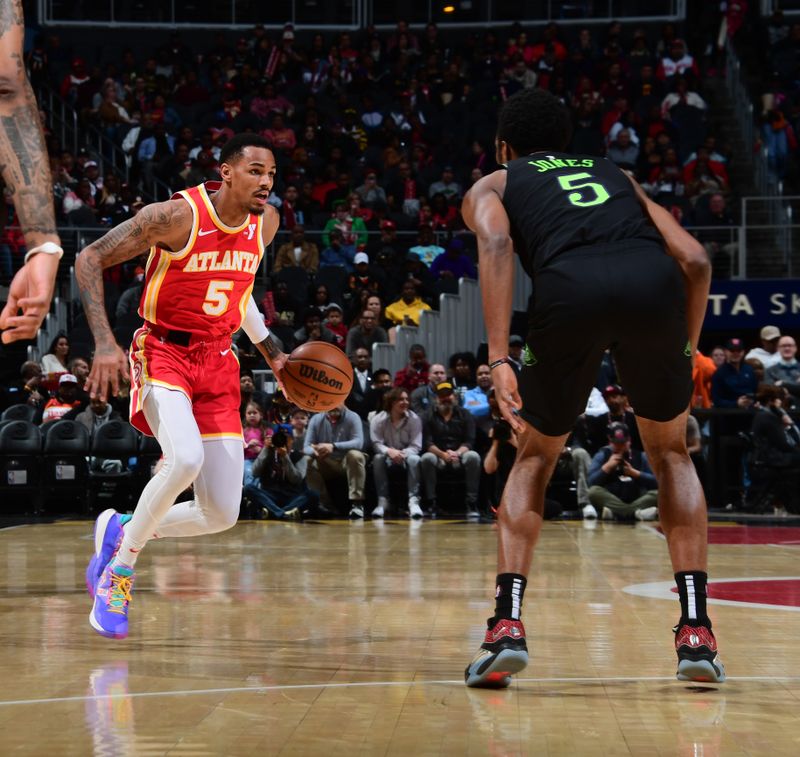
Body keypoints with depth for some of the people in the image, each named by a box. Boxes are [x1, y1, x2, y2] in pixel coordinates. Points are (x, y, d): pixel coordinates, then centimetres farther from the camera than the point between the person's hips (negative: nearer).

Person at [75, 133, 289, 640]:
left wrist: (270, 350, 15)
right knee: (185, 459, -34)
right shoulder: (176, 216, -17)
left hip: (218, 361, 6)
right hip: (164, 353, -6)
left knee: (222, 515, -2)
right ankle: (121, 565, -12)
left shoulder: (266, 222, 1)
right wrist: (105, 343, -22)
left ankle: (122, 531, 24)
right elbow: (90, 259, -12)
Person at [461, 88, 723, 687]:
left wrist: (499, 360, -4)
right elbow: (695, 260, 22)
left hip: (571, 285, -2)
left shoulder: (490, 187, 30)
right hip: (654, 280, 2)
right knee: (671, 453, 24)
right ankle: (696, 631, 13)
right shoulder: (616, 175, 38)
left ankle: (507, 625, 8)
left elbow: (496, 244, 4)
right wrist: (683, 354, 33)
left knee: (536, 458, 22)